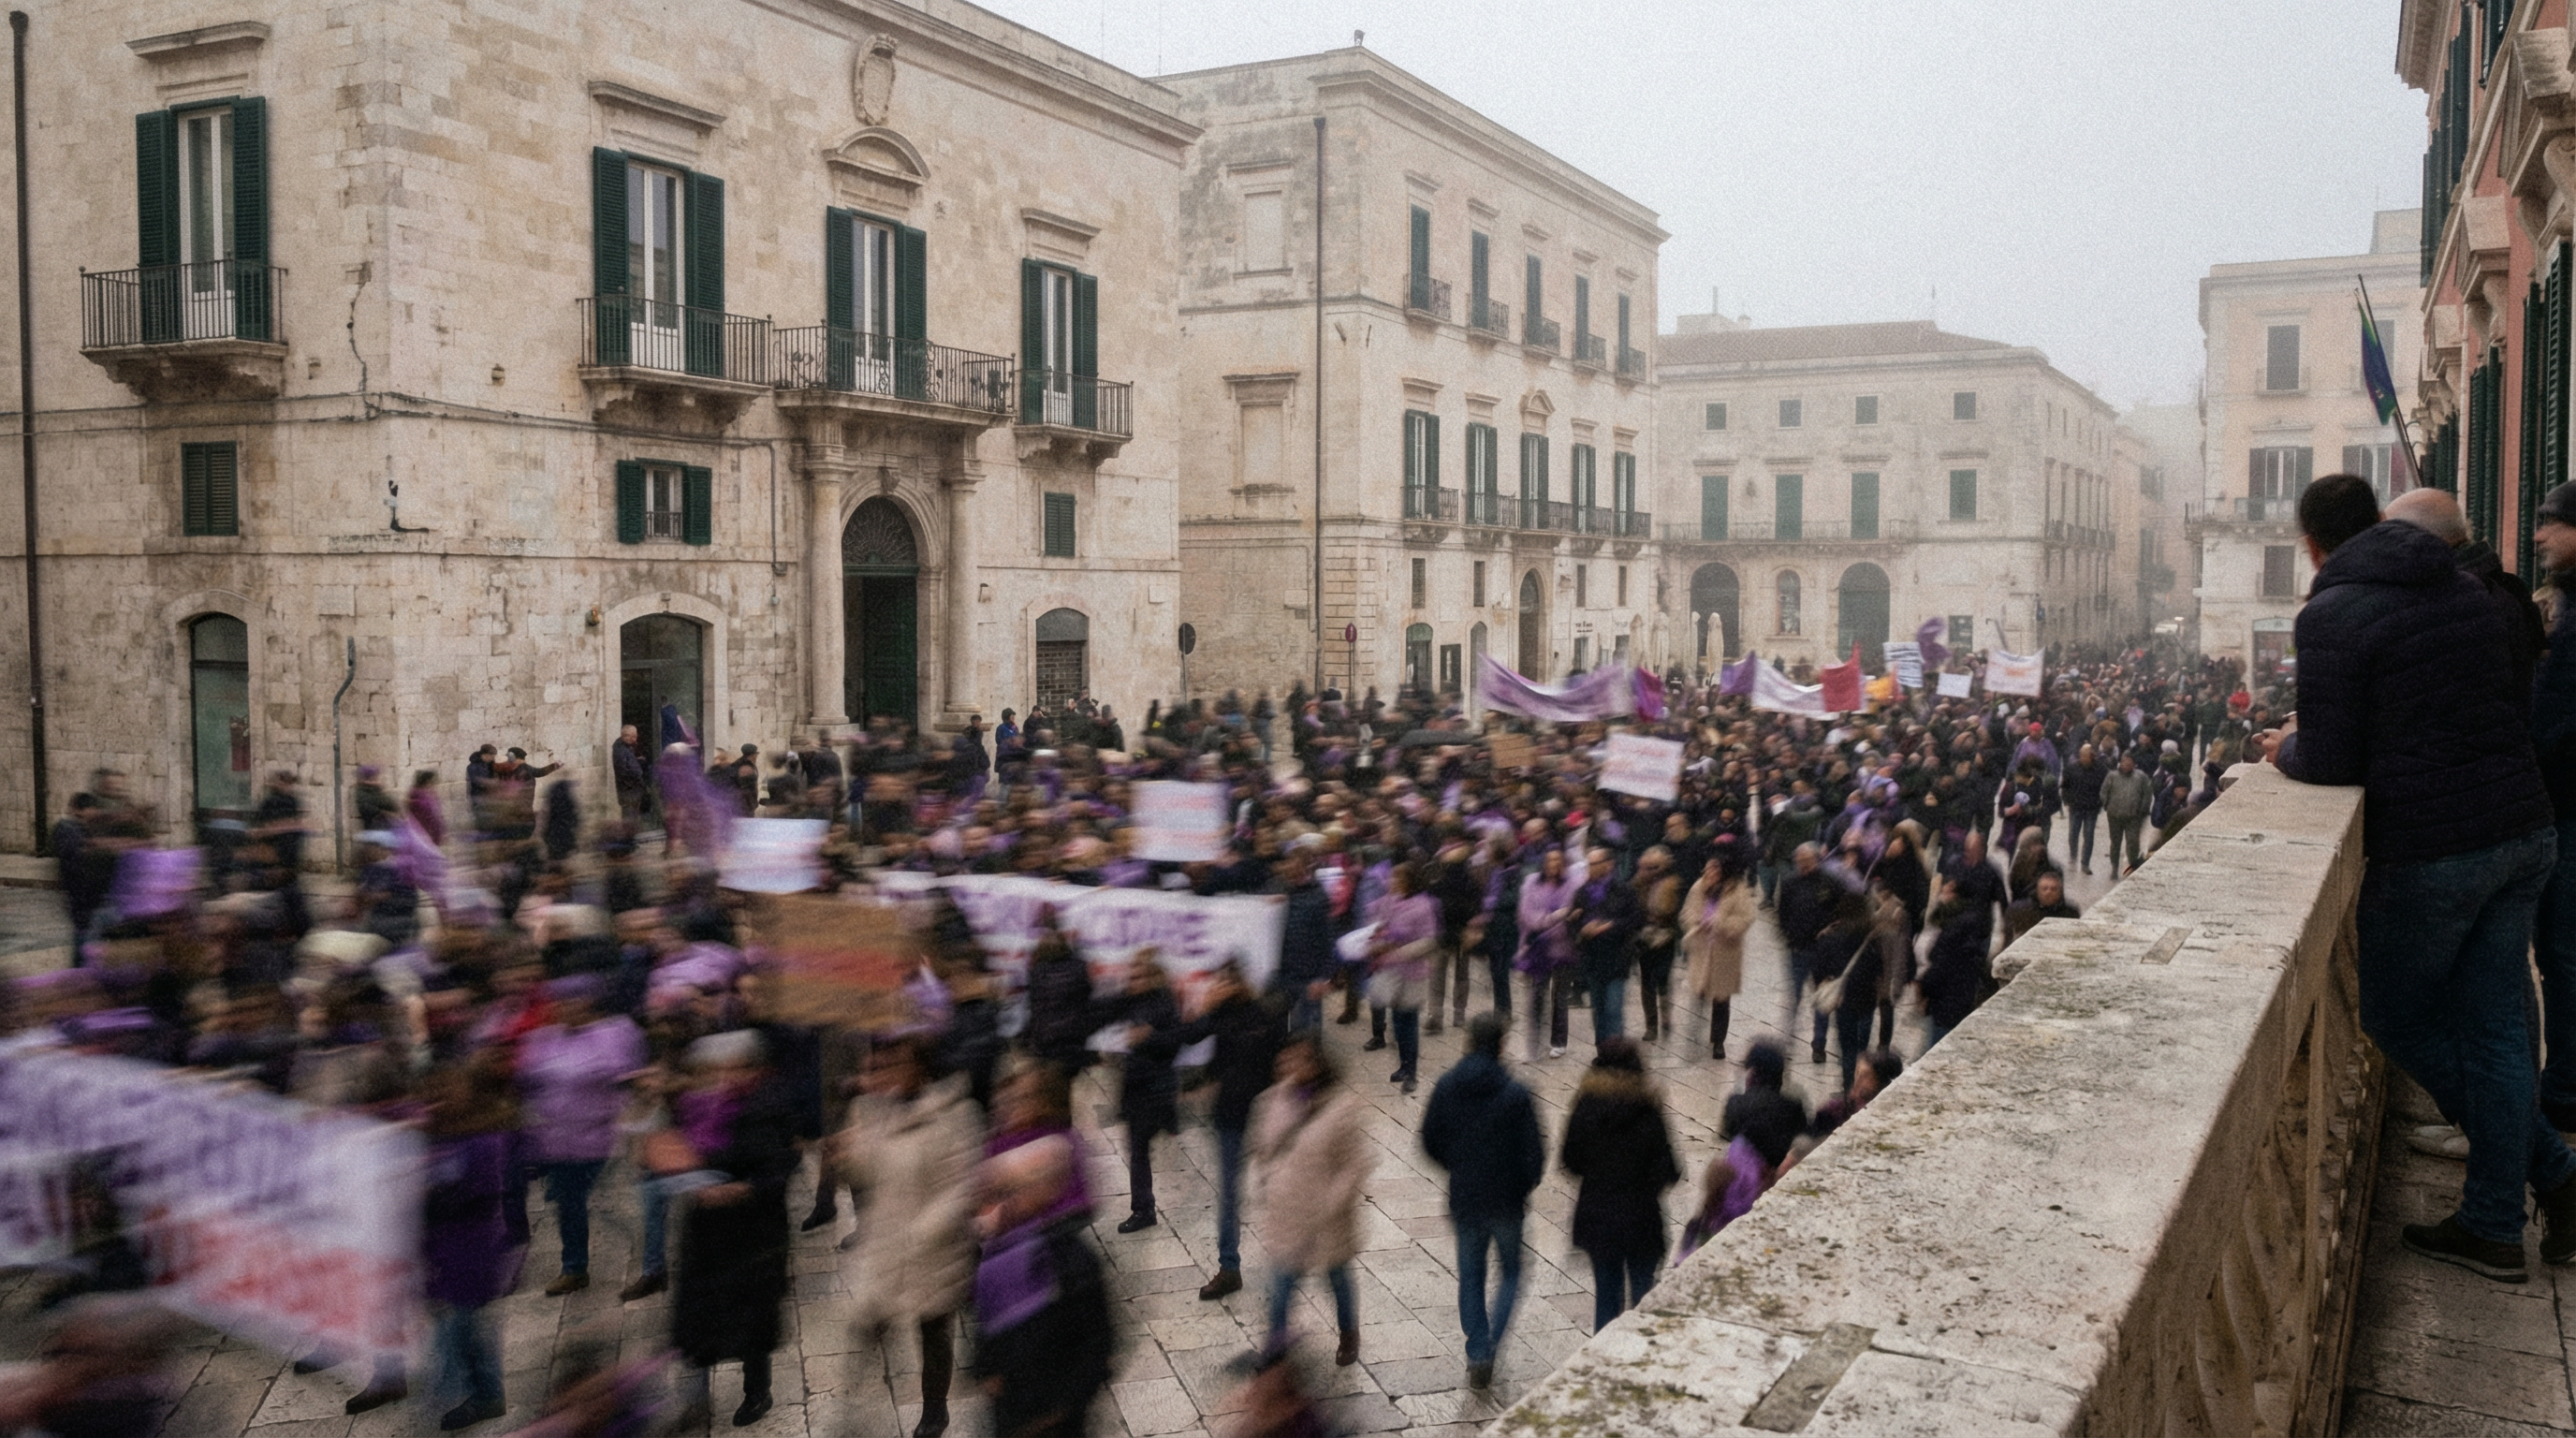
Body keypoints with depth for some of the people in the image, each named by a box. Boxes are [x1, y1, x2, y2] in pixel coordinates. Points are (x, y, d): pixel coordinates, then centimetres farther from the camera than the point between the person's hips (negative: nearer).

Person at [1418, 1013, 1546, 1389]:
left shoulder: (1445, 1087, -7)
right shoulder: (1515, 1094, -18)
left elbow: (1431, 1142, 2)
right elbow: (1533, 1154, -13)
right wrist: (1524, 1186, 7)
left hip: (1464, 1199, 3)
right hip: (1506, 1201, -2)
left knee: (1470, 1276, 16)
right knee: (1510, 1270, 18)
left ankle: (1477, 1354, 16)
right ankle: (1490, 1344, 2)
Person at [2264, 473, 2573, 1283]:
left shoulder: (2332, 615, -12)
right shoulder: (2466, 590, 12)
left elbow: (2330, 763, -14)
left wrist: (2284, 749, 9)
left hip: (2431, 850, -7)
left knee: (2395, 1017, 13)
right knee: (2492, 1026, 12)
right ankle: (2493, 1228, 15)